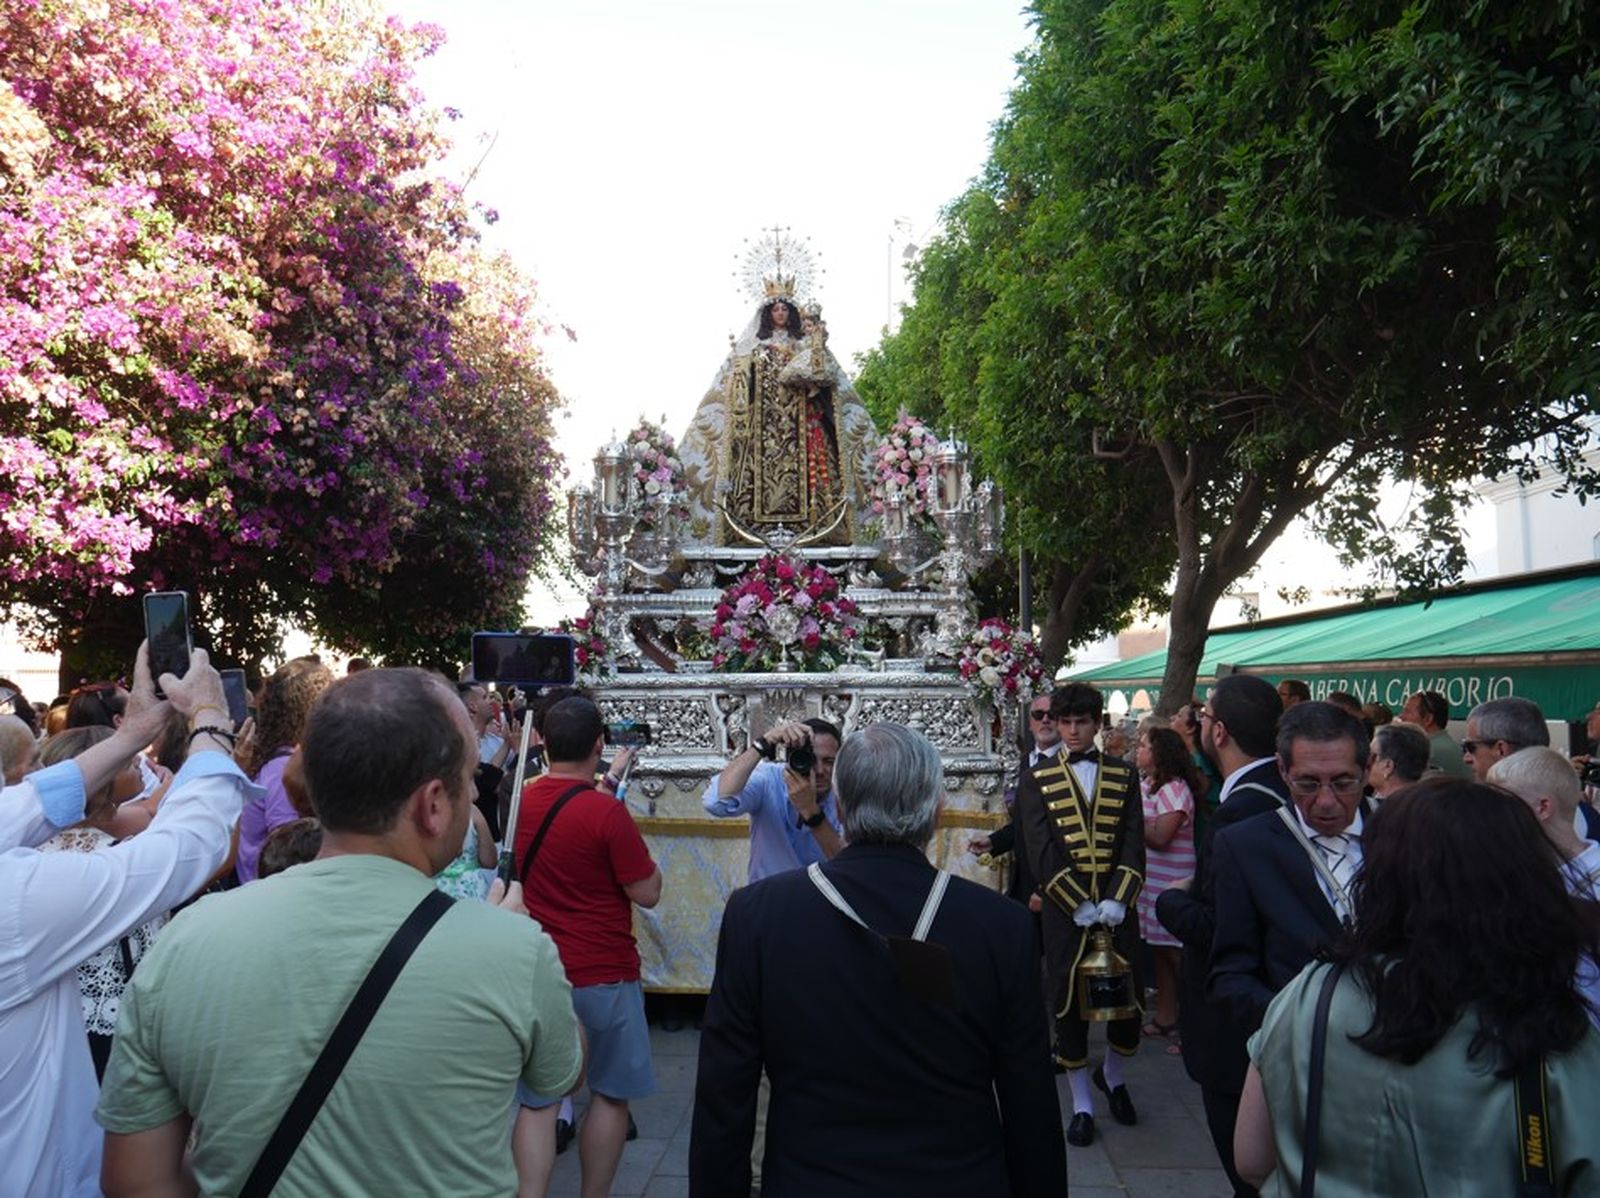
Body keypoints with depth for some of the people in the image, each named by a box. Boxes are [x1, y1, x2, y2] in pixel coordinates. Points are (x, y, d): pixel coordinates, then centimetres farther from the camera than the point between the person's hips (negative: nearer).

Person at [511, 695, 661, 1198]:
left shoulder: (520, 801, 0)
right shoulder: (607, 812, -19)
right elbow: (647, 894, -14)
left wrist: (604, 786, 25)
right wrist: (645, 858, 4)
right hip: (604, 976, -4)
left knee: (538, 1102, 8)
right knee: (610, 1094, 15)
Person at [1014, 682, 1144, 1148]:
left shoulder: (1123, 774, 7)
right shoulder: (1037, 780, 1)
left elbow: (1133, 843, 1)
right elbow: (1041, 852, -5)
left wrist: (1117, 900, -11)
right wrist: (1080, 905, -13)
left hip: (1116, 908, 2)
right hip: (1064, 912, -1)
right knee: (1069, 1004, 4)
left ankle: (1112, 1073, 36)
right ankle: (1082, 1104, 20)